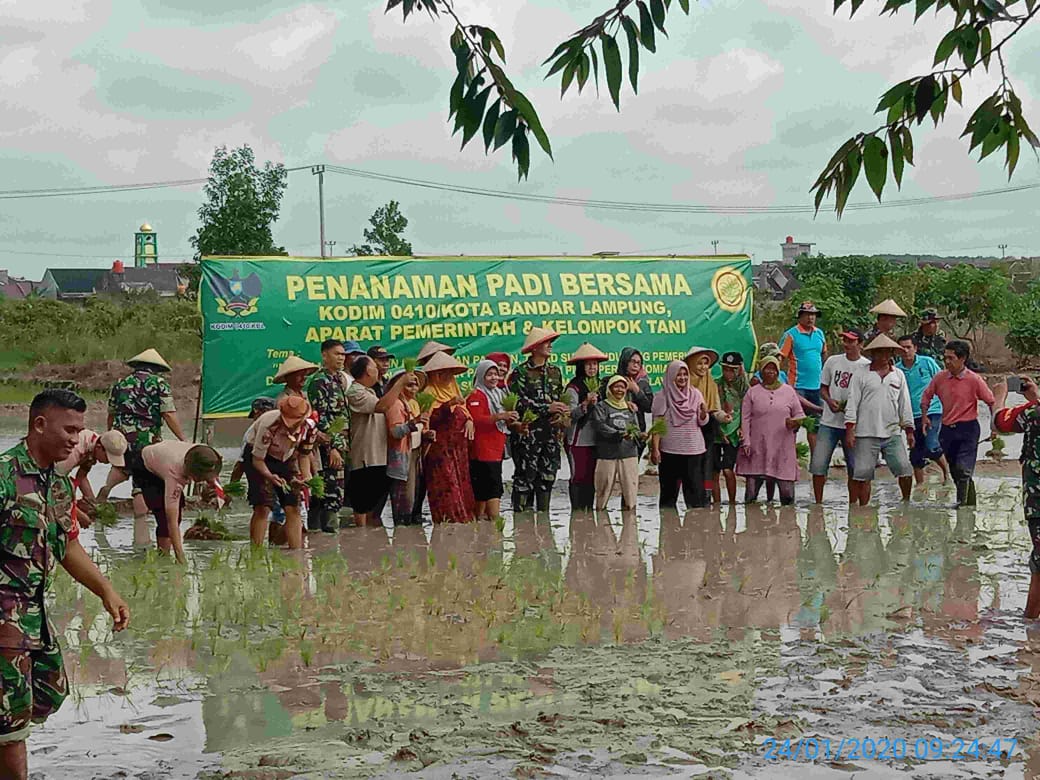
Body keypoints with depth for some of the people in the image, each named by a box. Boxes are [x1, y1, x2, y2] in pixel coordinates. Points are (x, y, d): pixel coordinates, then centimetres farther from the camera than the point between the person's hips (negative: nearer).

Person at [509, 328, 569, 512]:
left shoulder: (555, 372, 16)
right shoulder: (521, 372, -4)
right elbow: (518, 402, -12)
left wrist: (560, 412, -2)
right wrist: (546, 408, -17)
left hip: (550, 432, 6)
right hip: (528, 432, -6)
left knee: (548, 475, 8)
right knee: (525, 476, -6)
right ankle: (521, 513, -3)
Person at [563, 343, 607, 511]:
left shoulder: (599, 385, 14)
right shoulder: (573, 387, -8)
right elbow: (571, 414, -14)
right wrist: (586, 404, -27)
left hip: (595, 439, 6)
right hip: (578, 440, -6)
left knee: (591, 476, 9)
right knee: (578, 476, -4)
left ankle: (589, 509, 15)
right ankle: (576, 510, 1)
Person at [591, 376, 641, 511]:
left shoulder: (630, 407, 17)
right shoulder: (601, 406, 1)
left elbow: (636, 428, 14)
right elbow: (599, 425, -13)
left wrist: (635, 434, -10)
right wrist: (618, 434, -21)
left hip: (629, 453, 4)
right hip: (607, 454, -4)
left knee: (630, 486, 2)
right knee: (605, 487, 1)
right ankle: (600, 509, 13)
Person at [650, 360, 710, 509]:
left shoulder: (695, 394, 8)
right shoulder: (662, 397, 0)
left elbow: (702, 423, 7)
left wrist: (703, 413, -15)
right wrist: (655, 449, -8)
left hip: (694, 449, 2)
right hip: (670, 450, -2)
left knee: (695, 488, -1)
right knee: (669, 489, 3)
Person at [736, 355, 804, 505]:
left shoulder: (788, 391, 10)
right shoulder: (753, 392, 7)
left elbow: (800, 415, 14)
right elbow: (745, 419, 4)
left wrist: (795, 422, -9)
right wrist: (746, 442, -4)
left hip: (783, 448, 1)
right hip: (757, 449, -1)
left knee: (787, 490, -2)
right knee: (751, 490, -2)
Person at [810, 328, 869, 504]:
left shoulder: (868, 366, -2)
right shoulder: (832, 361, 6)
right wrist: (830, 401, -8)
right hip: (829, 422, 2)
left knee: (854, 468, 3)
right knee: (818, 464, -3)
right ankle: (818, 503, 8)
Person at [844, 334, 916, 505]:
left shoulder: (898, 375, 13)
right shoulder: (861, 376, 2)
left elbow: (905, 404, 16)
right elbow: (852, 404, -1)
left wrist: (909, 430, 12)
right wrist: (849, 430, -8)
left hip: (892, 433, 3)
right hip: (867, 434, -3)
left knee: (905, 470, -3)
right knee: (863, 474, -2)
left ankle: (906, 502, 15)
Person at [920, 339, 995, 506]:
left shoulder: (974, 380, -10)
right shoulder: (939, 378, 0)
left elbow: (991, 402, -5)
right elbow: (926, 396, 16)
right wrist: (924, 417, 9)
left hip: (968, 429, -5)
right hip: (947, 430, 5)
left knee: (964, 470, -15)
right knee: (954, 472, 13)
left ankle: (964, 505, -13)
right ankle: (970, 503, 29)